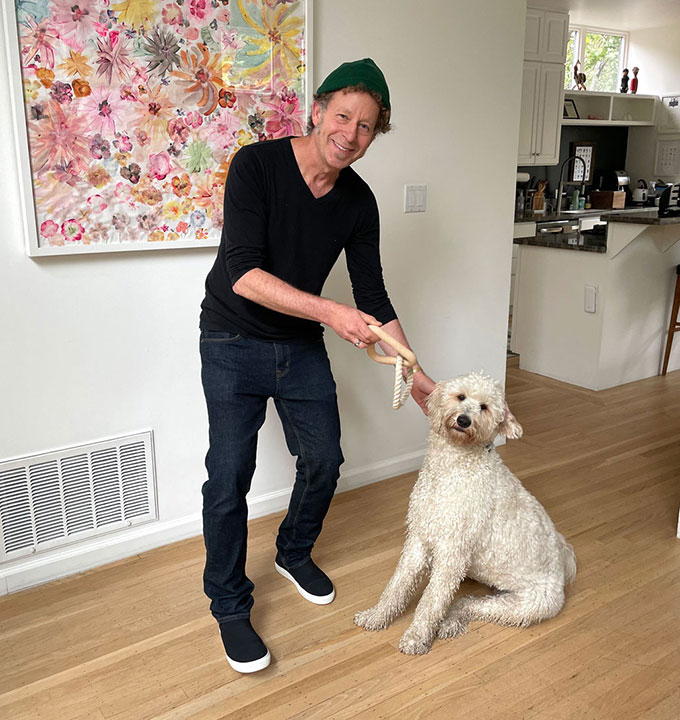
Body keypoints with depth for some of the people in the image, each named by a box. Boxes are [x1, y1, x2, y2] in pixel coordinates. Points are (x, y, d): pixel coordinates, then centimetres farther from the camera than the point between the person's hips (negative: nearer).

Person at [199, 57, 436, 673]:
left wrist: (417, 378, -2)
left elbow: (373, 297, 0)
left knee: (324, 460, 8)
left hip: (301, 345, 5)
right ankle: (230, 605, 14)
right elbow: (243, 272, -28)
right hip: (233, 343, -4)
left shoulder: (358, 202, -5)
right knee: (230, 474, -6)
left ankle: (294, 554, 37)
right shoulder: (257, 166, -19)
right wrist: (331, 312, -36)